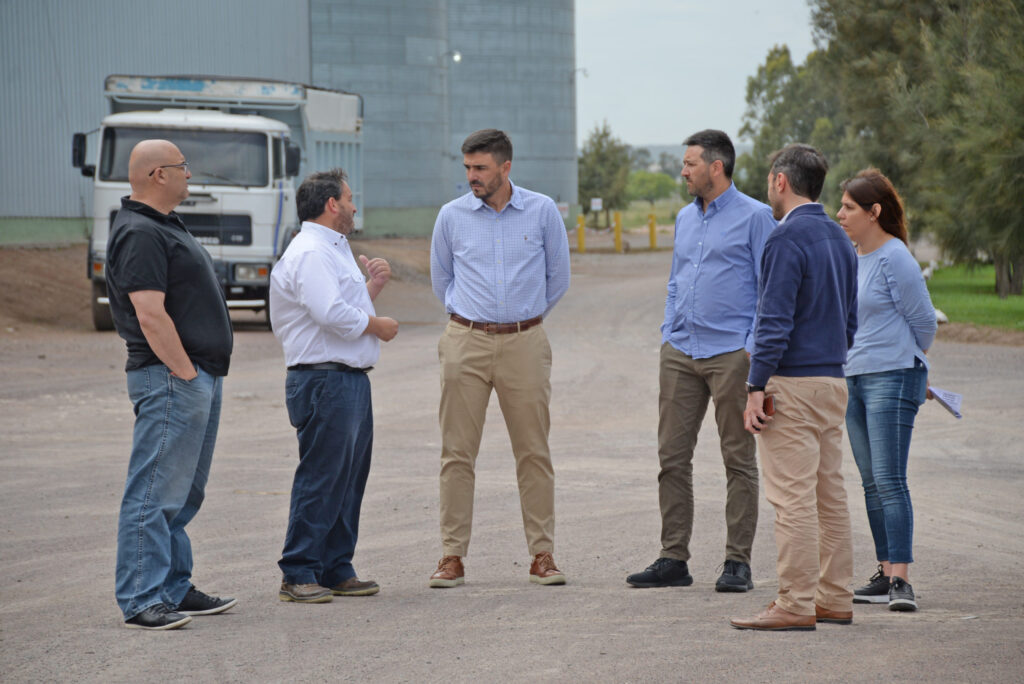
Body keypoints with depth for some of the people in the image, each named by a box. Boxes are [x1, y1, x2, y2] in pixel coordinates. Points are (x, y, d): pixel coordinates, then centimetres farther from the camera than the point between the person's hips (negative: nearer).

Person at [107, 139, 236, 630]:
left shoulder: (164, 226, 19)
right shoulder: (139, 234, -15)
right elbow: (150, 316, -22)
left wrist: (212, 362, 19)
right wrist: (185, 373, -20)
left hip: (199, 377, 11)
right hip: (170, 378, -11)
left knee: (183, 494, 15)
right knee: (155, 493, -10)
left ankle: (174, 589, 22)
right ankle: (141, 600, -11)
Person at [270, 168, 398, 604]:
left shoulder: (333, 251, 22)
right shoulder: (310, 253, -13)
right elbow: (331, 314, -25)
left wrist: (373, 286, 13)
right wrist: (379, 325, -11)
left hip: (350, 379, 11)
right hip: (324, 380, -11)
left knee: (350, 478, 12)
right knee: (320, 479, -9)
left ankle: (336, 569, 18)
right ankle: (298, 575, -6)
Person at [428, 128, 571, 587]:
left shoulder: (542, 212, 2)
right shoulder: (452, 215, 4)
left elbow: (558, 277, 13)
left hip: (524, 343, 0)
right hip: (466, 343, 0)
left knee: (534, 452, 1)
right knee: (457, 452, -1)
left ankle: (542, 554, 8)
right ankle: (452, 556, 3)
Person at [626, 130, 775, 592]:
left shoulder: (755, 217, -4)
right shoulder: (685, 218, 16)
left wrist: (752, 347, -13)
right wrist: (668, 334, 13)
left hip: (730, 352, -6)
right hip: (680, 352, 6)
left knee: (738, 459, 0)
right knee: (672, 457, 4)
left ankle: (738, 562, 4)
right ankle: (673, 559, 9)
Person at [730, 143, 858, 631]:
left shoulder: (787, 239, -13)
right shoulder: (839, 239, 14)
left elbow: (775, 321, -18)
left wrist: (756, 388, -15)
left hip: (792, 384, -9)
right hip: (833, 381, 9)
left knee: (793, 498, -8)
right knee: (830, 493, 11)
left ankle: (796, 605, -8)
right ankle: (835, 599, 15)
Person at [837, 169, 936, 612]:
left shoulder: (895, 259, -13)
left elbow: (923, 322, -6)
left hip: (893, 377, -8)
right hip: (855, 378, 8)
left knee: (889, 480, -13)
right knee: (872, 483, 10)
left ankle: (901, 580, -15)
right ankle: (886, 575, 15)